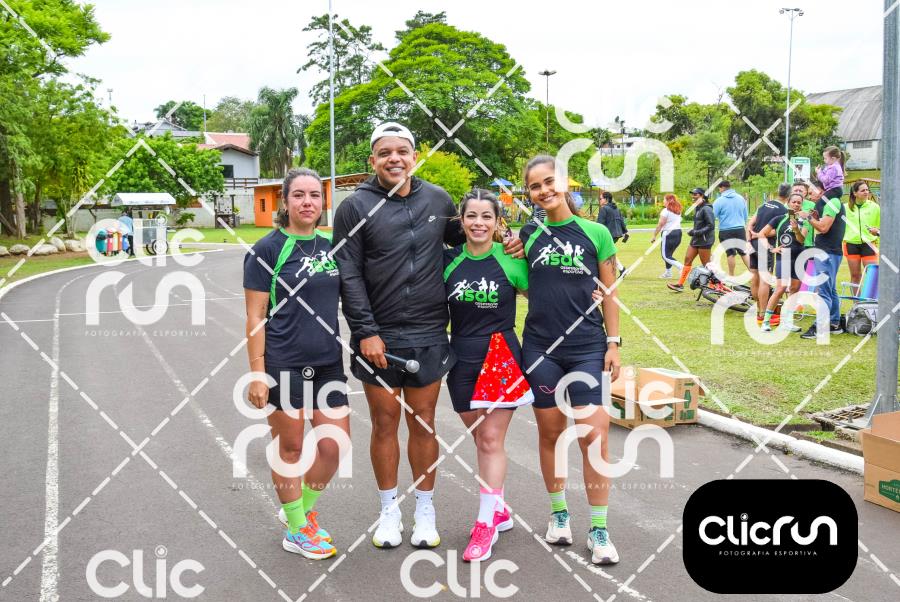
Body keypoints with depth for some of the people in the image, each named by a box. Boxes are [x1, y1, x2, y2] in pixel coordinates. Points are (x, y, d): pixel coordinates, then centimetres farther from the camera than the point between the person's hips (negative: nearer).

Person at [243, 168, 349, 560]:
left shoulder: (331, 246, 8)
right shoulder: (268, 251, -7)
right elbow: (256, 317, -8)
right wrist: (257, 374, -12)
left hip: (328, 363, 5)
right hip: (285, 365, -5)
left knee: (335, 447, 6)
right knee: (290, 447, 7)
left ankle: (301, 509, 32)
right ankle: (296, 531, 25)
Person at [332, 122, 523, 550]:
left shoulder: (437, 199, 7)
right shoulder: (356, 206, -3)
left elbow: (466, 238, 23)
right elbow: (348, 275, -6)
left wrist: (505, 242, 4)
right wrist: (365, 332, -11)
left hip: (429, 336, 2)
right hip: (379, 338, -2)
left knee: (423, 423, 10)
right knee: (384, 423, 8)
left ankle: (425, 509, 24)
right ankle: (389, 510, 24)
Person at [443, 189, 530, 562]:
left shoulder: (510, 261, -6)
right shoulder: (449, 261, 1)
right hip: (463, 361, 4)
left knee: (491, 440, -6)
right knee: (480, 439, 13)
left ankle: (485, 524, 0)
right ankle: (499, 510, 28)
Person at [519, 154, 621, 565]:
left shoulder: (595, 233, -1)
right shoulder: (529, 234, 4)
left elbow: (608, 292, 3)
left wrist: (613, 342, -1)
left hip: (586, 348, -2)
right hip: (540, 347, 2)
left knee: (593, 435, -6)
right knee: (550, 432, 10)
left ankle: (599, 530, 4)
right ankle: (558, 514, 27)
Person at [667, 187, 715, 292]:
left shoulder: (706, 209, -16)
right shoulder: (697, 208, 13)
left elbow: (711, 226, -20)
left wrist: (697, 232, -21)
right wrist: (693, 231, 9)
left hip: (704, 240, -9)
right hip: (695, 240, 10)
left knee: (706, 264, -2)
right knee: (687, 259, 7)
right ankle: (680, 284, 10)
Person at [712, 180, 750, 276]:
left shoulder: (719, 201, -9)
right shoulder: (741, 198, 7)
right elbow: (745, 215, 15)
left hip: (726, 231, -3)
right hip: (740, 229, 4)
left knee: (730, 254, 4)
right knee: (743, 252, 11)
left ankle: (731, 275, 11)